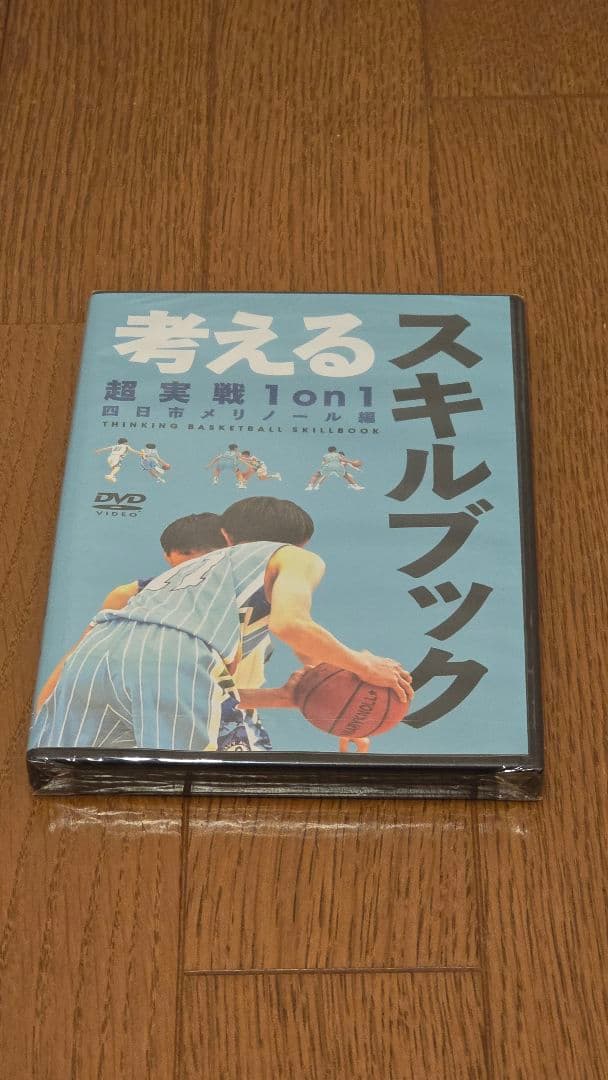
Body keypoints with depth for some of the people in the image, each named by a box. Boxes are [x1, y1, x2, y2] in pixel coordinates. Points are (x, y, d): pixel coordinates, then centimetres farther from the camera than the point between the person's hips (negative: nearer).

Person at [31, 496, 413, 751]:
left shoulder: (195, 567, 42)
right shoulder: (298, 557, 24)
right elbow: (289, 622, 0)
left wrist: (279, 697, 39)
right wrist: (361, 664, 16)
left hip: (97, 646, 7)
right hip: (174, 657, -6)